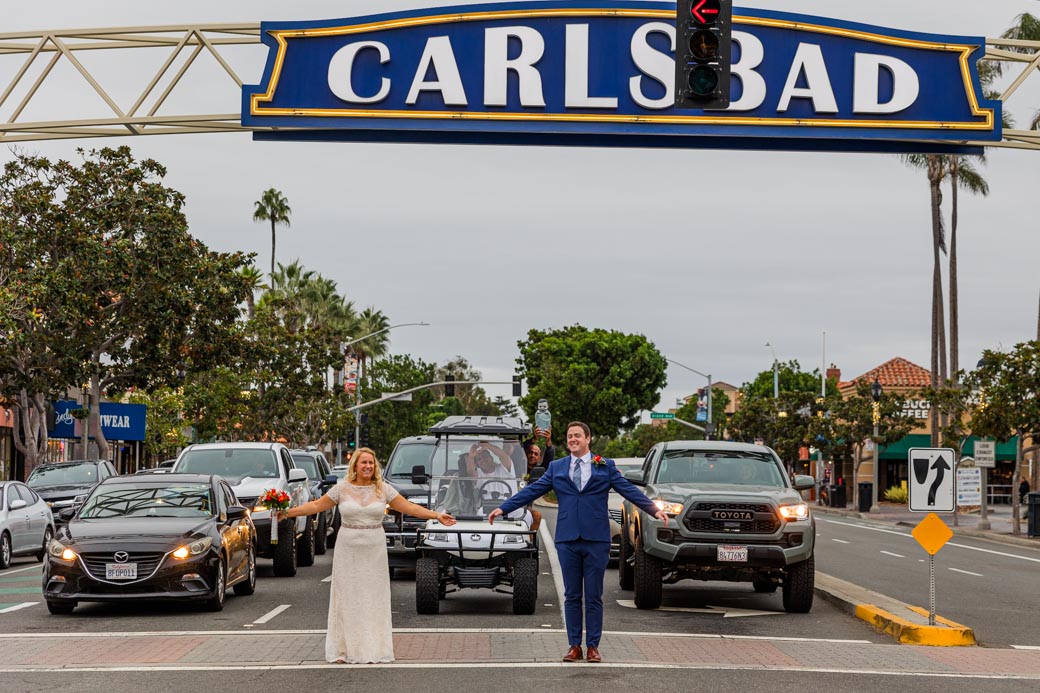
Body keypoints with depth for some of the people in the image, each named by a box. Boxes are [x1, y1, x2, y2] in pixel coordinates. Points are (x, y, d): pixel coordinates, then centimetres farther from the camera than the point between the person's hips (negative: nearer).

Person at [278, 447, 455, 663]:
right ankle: (344, 649, 5)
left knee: (373, 597, 2)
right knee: (347, 597, 1)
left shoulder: (383, 489, 3)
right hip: (348, 550, -1)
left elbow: (409, 507, 4)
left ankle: (372, 649, 8)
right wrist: (288, 513, 0)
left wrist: (437, 516, -2)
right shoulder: (342, 489, 2)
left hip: (374, 550, 1)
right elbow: (317, 506, 5)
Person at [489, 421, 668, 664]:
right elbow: (531, 491, 7)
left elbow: (629, 490, -1)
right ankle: (575, 646, 11)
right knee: (572, 596, 5)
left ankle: (593, 646, 8)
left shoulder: (605, 467, 5)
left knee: (594, 596, 2)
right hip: (567, 540, 2)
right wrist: (503, 508, 0)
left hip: (596, 540, -2)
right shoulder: (556, 468, 10)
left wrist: (654, 509, -13)